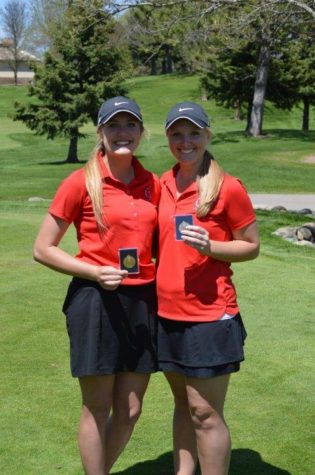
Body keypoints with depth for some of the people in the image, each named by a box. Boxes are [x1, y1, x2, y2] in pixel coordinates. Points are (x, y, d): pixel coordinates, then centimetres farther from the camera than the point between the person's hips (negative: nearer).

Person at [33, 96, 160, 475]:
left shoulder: (152, 185, 6)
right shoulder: (81, 183, -7)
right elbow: (42, 249, -5)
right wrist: (95, 273, -16)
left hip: (142, 301, 5)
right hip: (95, 301, -5)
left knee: (130, 410, 11)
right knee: (97, 409, 5)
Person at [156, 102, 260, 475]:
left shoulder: (228, 188, -10)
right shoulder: (162, 185, 7)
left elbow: (252, 246, -5)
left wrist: (210, 246, -21)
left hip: (209, 316, -6)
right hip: (167, 313, 6)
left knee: (205, 413, 0)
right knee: (183, 404, 17)